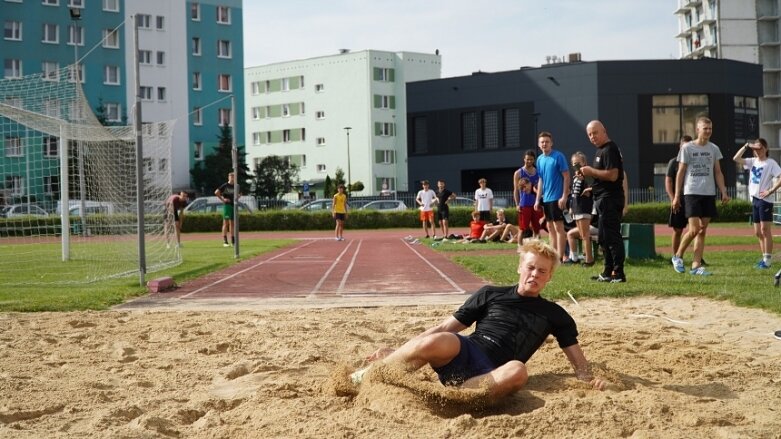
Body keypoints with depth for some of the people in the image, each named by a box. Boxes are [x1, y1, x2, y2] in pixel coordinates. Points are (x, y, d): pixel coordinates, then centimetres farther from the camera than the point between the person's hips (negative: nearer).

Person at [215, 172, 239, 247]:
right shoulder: (225, 186, -4)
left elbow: (237, 195, 28)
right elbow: (216, 192, -10)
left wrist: (238, 196, 5)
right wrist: (222, 199, -12)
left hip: (234, 205, 6)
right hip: (227, 205, -6)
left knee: (232, 223, 11)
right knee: (226, 223, -7)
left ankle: (233, 241, 15)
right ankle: (225, 241, -8)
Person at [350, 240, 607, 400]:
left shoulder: (554, 315, 21)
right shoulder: (490, 294, 18)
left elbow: (576, 358, 21)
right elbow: (446, 327, 16)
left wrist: (590, 380, -3)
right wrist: (402, 349, 9)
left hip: (491, 374, 0)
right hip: (463, 353, 0)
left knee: (517, 371, -39)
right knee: (436, 343, -37)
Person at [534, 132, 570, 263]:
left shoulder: (558, 156, -9)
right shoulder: (540, 159, 10)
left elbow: (566, 177, -11)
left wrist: (564, 196, -17)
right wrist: (538, 199, 12)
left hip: (556, 197, -7)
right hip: (545, 198, 7)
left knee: (559, 227, -6)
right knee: (550, 227, 11)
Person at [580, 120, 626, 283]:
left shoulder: (609, 150, -15)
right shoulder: (601, 150, 18)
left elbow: (612, 175, -25)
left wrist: (591, 171, -15)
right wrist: (589, 174, 9)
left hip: (610, 199, -11)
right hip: (604, 198, 11)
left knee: (612, 236, -10)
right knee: (604, 237, 15)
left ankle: (619, 274, -7)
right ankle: (608, 272, 22)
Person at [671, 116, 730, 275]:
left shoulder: (714, 149, 10)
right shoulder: (687, 148, -1)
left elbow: (718, 173, 13)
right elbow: (680, 173, 1)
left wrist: (724, 192, 2)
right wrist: (676, 196, -3)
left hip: (709, 194, 4)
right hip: (691, 193, -4)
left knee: (702, 231, 2)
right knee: (694, 229, -11)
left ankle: (696, 265, 5)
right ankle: (678, 256, 10)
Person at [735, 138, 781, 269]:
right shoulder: (752, 161, 11)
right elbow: (736, 159, 3)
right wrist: (746, 146, -4)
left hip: (765, 200, -7)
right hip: (754, 200, 7)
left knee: (765, 230, -8)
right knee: (758, 232, 10)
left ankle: (767, 260, -6)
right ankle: (764, 258, 18)